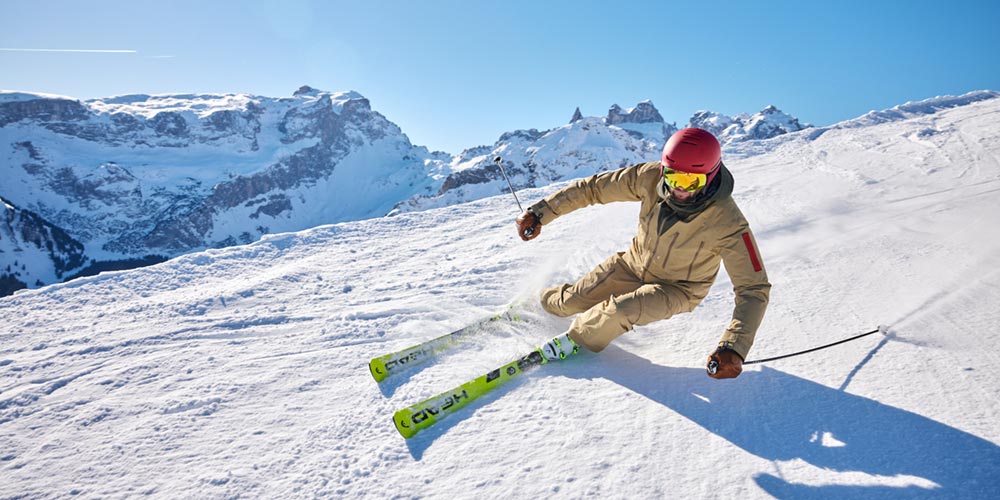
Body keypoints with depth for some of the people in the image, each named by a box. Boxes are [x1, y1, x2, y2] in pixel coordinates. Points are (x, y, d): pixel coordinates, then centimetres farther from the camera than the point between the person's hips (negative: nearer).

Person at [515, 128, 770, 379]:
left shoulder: (727, 223, -34)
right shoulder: (651, 177, -27)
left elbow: (754, 289, -30)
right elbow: (593, 188, -17)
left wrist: (734, 348, -44)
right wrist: (540, 212, -21)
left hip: (679, 288, -3)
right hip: (635, 264, 3)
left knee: (621, 311, -30)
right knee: (572, 301, 9)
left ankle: (577, 341, 1)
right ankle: (544, 300, 45)